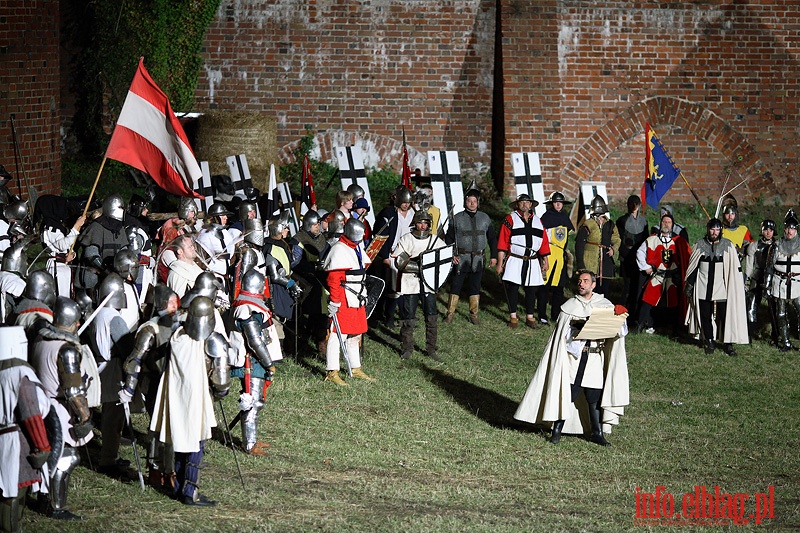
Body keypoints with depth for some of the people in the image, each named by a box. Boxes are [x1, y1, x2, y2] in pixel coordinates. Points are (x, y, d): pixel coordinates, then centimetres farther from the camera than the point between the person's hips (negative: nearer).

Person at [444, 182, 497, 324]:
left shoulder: (485, 218, 7)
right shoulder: (457, 218, 0)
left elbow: (492, 238, 14)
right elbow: (448, 238, 2)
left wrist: (493, 256, 8)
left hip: (478, 259, 2)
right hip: (461, 259, -2)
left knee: (475, 287, 8)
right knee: (455, 286, -1)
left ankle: (474, 315, 17)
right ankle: (450, 314, 6)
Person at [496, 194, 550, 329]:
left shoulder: (537, 221, 14)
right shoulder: (511, 219, 0)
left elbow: (544, 242, 16)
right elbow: (503, 243, -3)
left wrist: (545, 261, 10)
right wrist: (500, 263, -8)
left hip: (532, 262, 4)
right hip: (514, 261, -4)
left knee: (531, 290, 5)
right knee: (513, 288, -4)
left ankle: (530, 318, 13)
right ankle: (513, 317, 4)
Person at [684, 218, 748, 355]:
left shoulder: (728, 246, 1)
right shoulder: (700, 245, 4)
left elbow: (735, 268, 4)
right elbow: (693, 267, 10)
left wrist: (737, 287, 1)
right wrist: (689, 285, 9)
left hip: (722, 287, -1)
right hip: (703, 287, 2)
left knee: (725, 314, -4)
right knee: (705, 315, 6)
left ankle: (728, 343, 4)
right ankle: (709, 341, 17)